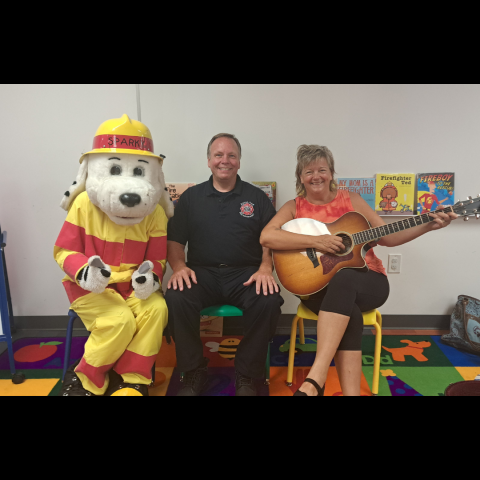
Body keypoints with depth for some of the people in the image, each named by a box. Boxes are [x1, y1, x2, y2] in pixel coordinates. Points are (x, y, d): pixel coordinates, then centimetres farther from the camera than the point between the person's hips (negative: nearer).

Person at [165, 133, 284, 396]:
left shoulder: (257, 197, 13)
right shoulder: (191, 197, 15)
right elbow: (174, 240, 11)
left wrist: (265, 268, -11)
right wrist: (178, 266, -9)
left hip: (246, 273, 0)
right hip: (201, 272, 1)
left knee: (268, 302, -31)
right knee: (176, 299, -31)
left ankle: (246, 375, -6)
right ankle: (194, 372, -5)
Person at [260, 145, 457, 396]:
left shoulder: (351, 200, 10)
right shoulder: (294, 207, 6)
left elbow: (388, 237, 11)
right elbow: (266, 237, -14)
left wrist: (428, 225, -3)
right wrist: (314, 241, -22)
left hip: (367, 281, 1)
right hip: (319, 287, 0)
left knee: (343, 278, -37)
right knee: (349, 314, -35)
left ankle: (315, 379, -43)